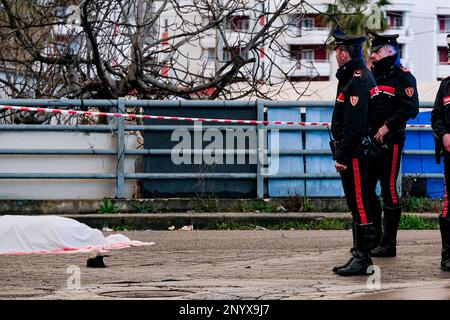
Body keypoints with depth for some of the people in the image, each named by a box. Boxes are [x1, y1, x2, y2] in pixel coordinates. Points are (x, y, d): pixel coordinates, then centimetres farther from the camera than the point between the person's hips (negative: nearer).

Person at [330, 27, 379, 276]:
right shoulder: (355, 76, 16)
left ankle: (362, 260, -4)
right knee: (356, 205, 14)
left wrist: (342, 157, -21)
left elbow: (353, 124, -22)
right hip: (354, 153, 11)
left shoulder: (358, 81, -17)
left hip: (354, 154, -11)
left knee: (360, 206, -7)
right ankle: (359, 256, 20)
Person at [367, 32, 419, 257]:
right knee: (366, 189, 9)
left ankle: (389, 244, -2)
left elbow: (410, 108, -16)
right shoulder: (372, 75, 18)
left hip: (390, 142, -8)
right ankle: (374, 238, 18)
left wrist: (387, 125, -19)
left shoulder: (402, 76, -6)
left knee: (389, 190, -5)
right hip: (370, 141, 8)